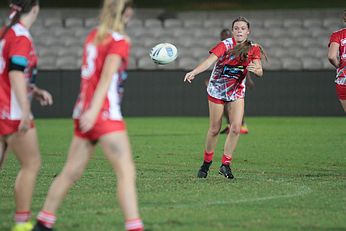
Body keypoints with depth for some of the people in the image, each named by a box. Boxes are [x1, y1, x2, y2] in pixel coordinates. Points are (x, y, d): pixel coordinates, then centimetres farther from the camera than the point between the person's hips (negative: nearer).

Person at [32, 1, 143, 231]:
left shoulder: (93, 35, 13)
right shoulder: (119, 41, -8)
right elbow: (107, 76, -20)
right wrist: (94, 110, -28)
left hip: (85, 113, 8)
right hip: (105, 115, -8)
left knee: (71, 172, 14)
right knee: (127, 172, -9)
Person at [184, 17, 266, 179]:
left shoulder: (253, 49, -7)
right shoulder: (225, 45, -18)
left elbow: (260, 71, -14)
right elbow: (209, 61, -32)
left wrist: (255, 69, -39)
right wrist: (193, 72, -49)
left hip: (237, 92, 3)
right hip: (217, 90, -3)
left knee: (236, 128, -11)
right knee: (215, 129, 2)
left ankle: (225, 164, 1)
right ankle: (206, 162, 21)